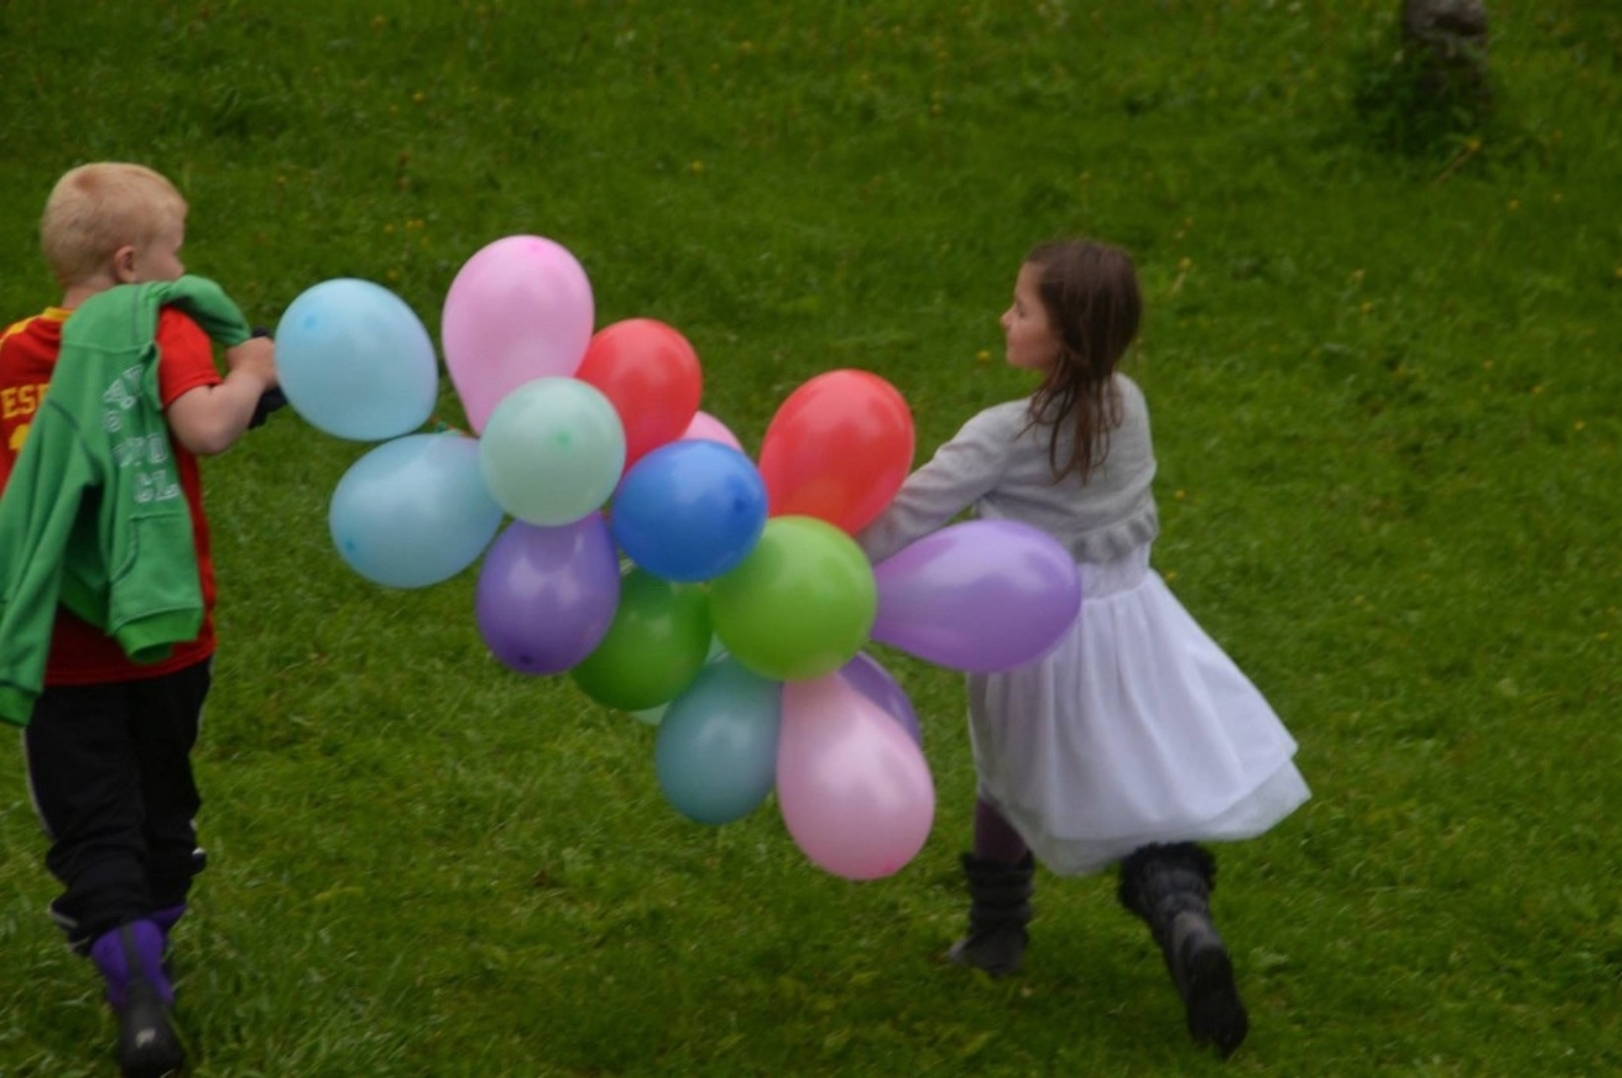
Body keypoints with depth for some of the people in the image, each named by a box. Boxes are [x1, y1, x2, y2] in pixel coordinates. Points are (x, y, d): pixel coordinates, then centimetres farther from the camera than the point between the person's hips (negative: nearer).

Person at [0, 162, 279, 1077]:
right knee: (161, 809, 20)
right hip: (163, 634, -1)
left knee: (94, 827, 2)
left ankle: (139, 994, -14)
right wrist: (250, 375, -9)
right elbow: (205, 428, -26)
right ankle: (147, 959, 33)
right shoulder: (163, 328, -9)